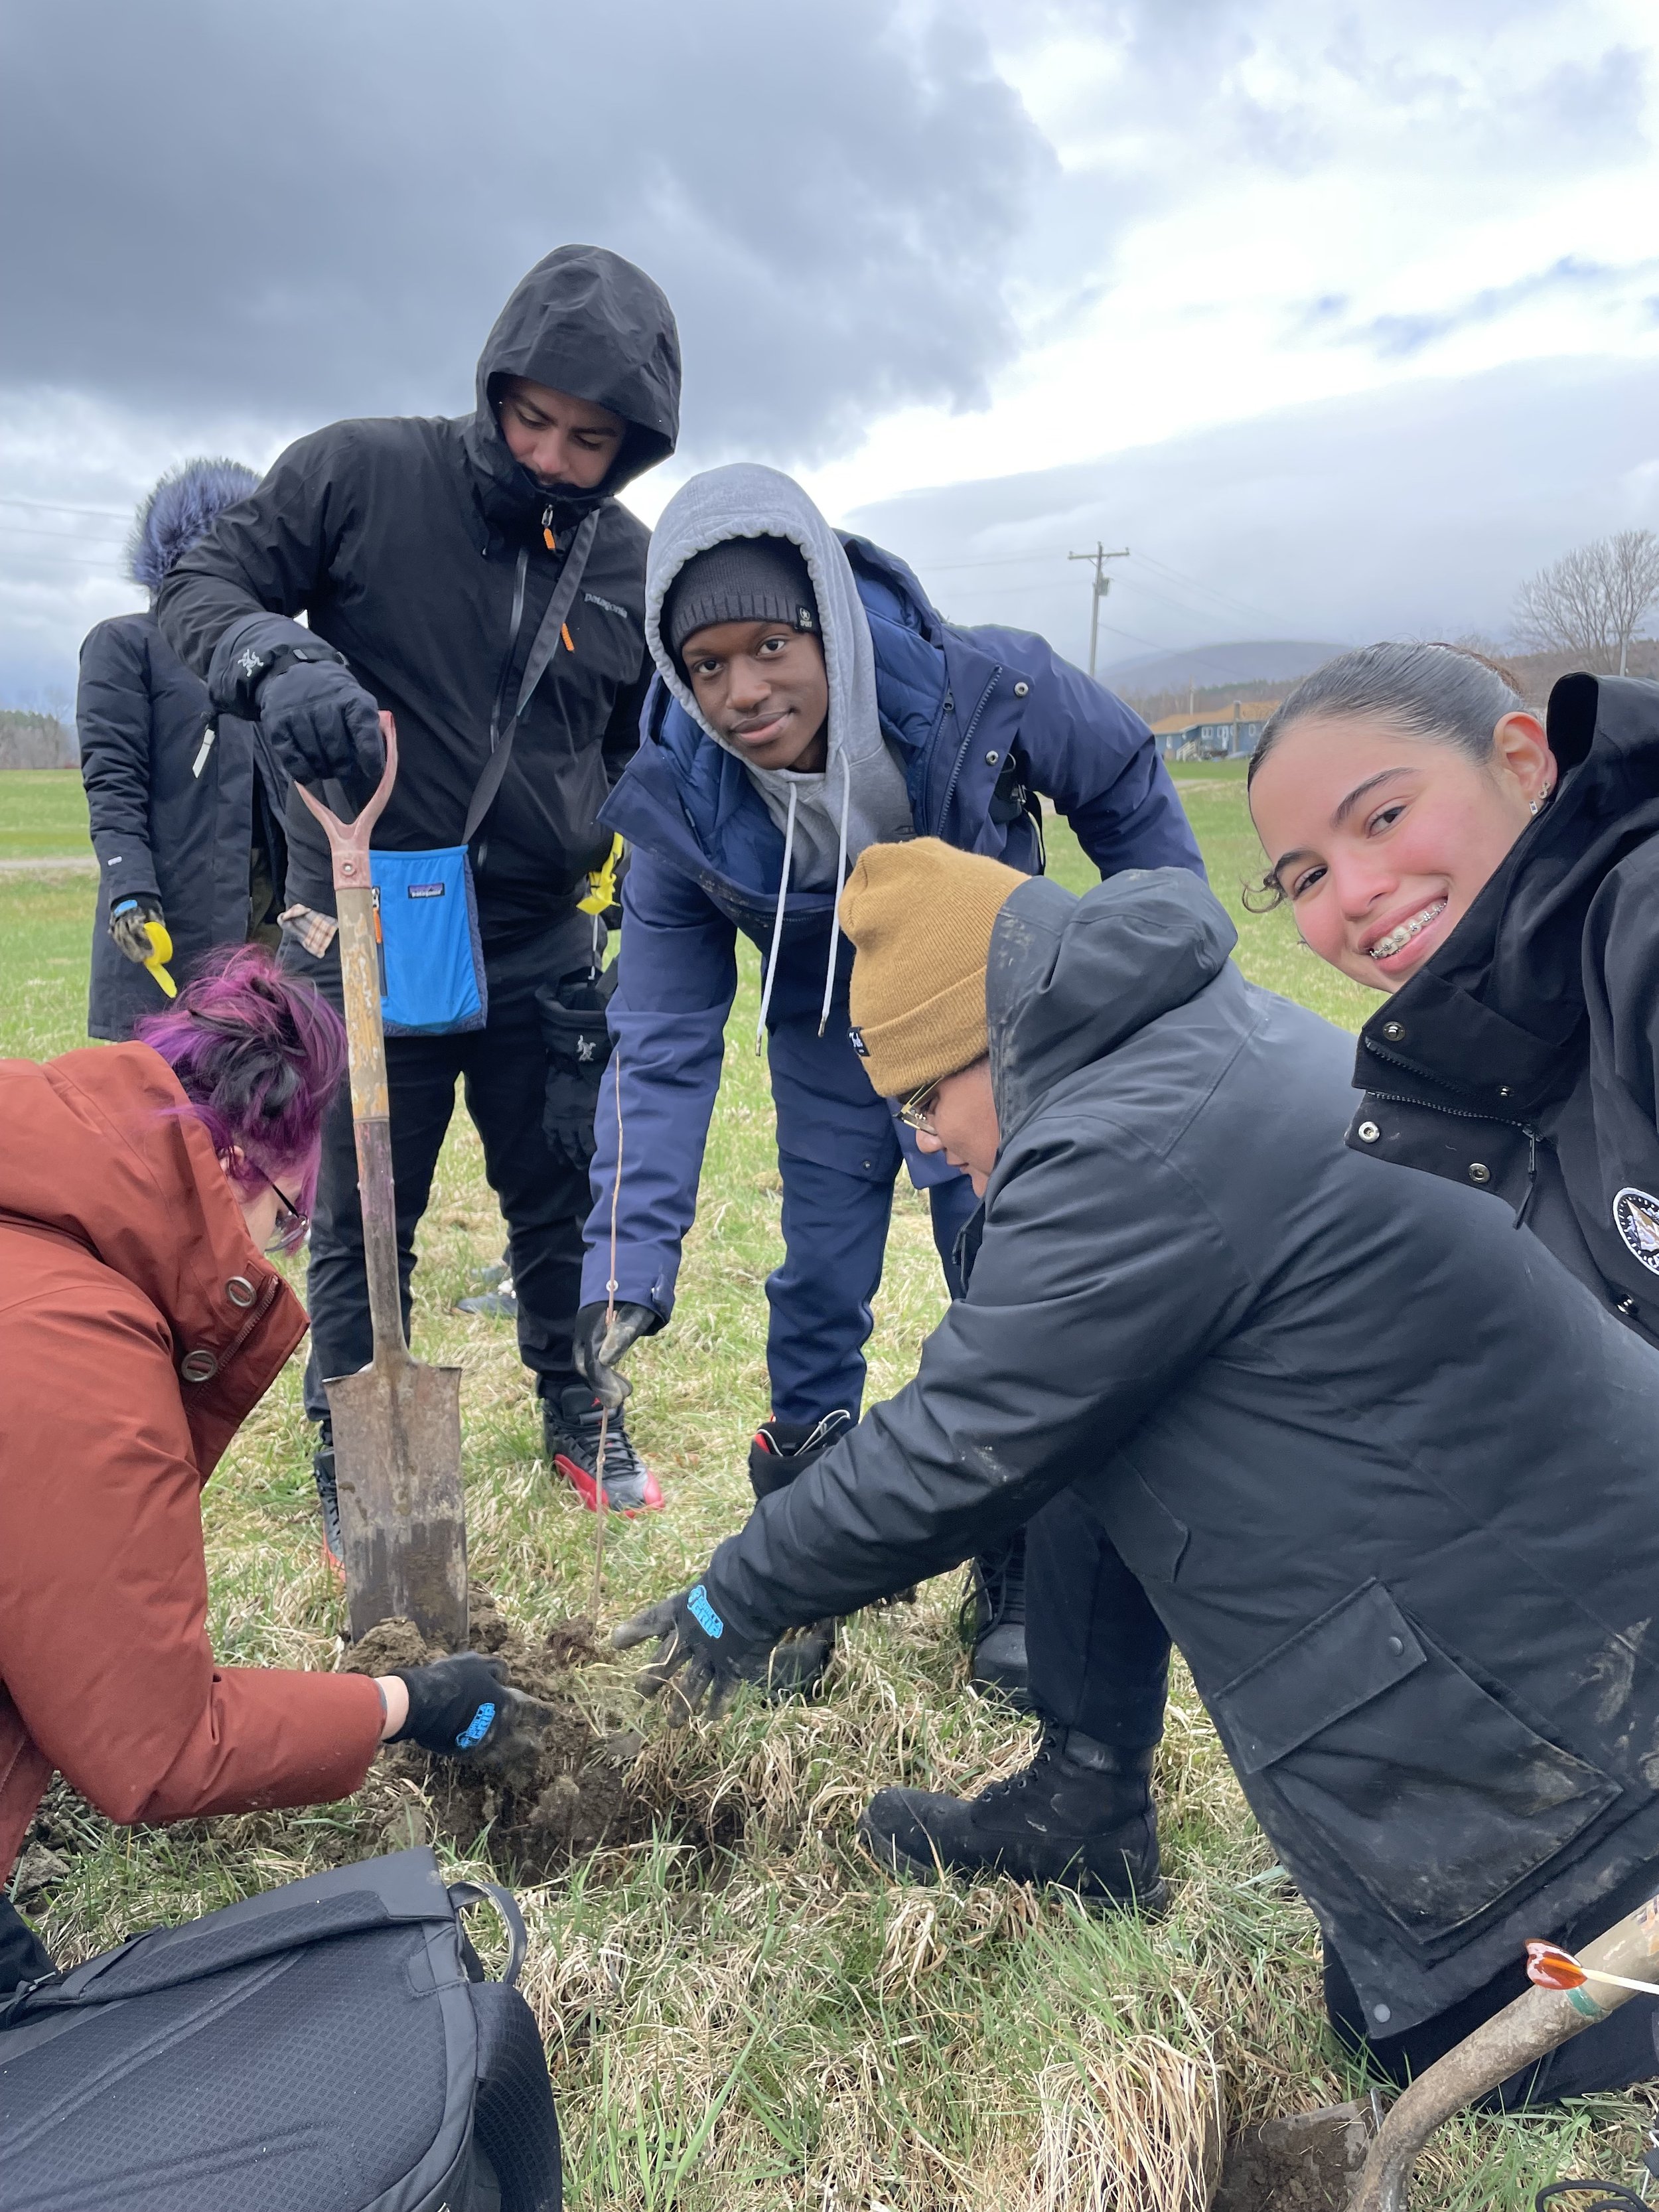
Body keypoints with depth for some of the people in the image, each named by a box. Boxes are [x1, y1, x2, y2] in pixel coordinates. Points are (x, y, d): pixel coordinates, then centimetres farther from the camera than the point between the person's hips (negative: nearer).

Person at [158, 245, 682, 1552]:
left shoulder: (631, 563, 4)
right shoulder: (363, 475, -7)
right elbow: (200, 589, -5)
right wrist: (277, 658, -27)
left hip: (544, 952, 3)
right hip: (367, 941, -3)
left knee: (563, 1202, 15)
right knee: (363, 1227, 8)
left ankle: (577, 1414, 39)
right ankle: (354, 1463, 30)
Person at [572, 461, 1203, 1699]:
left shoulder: (986, 693, -30)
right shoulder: (679, 806, -25)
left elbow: (1127, 792, -8)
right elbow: (663, 1042, -21)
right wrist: (628, 1263, -28)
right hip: (828, 1052, 1)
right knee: (818, 1293, 5)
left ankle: (1018, 1583, 22)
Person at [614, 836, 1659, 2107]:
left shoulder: (1141, 1148, -29)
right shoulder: (1211, 1040, 3)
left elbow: (956, 1454, -21)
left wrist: (732, 1605, -5)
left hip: (1547, 1637, -9)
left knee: (1434, 2042, 10)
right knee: (1073, 1421, 4)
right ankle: (1085, 1811, 17)